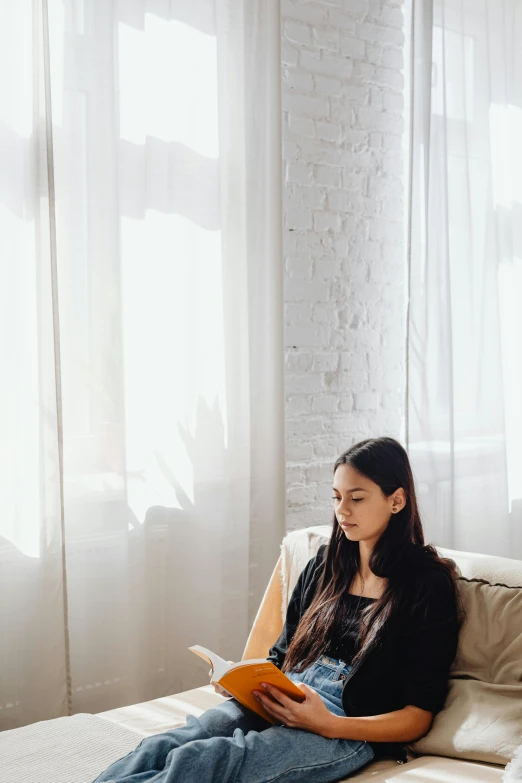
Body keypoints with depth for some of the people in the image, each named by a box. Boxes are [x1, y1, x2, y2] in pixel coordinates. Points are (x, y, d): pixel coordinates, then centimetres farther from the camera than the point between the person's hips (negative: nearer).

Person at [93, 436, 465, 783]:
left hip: (349, 733, -6)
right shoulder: (324, 565, 16)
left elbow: (418, 717, -5)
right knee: (161, 747, -26)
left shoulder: (429, 585, -3)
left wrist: (329, 724, -20)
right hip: (275, 705, 6)